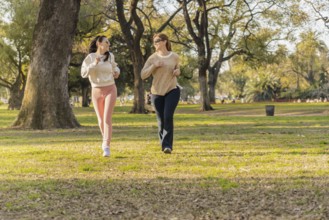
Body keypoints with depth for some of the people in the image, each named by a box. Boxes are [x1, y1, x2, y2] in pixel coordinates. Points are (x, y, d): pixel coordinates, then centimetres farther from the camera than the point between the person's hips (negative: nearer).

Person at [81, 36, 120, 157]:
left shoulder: (110, 56, 2)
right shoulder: (90, 57, -6)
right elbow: (84, 73, -16)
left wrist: (117, 71, 2)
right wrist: (94, 64, -28)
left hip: (110, 90, 0)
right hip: (96, 92, 1)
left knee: (107, 118, -17)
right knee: (101, 121, 9)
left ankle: (106, 147, -19)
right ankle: (106, 140, 38)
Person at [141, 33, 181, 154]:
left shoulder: (175, 57, 2)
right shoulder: (152, 58, 0)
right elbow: (143, 75, -4)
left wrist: (177, 72, -4)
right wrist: (154, 66, -17)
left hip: (172, 90, -1)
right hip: (157, 92, 1)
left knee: (168, 116, -20)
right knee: (161, 120, 5)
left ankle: (167, 145, -20)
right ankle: (163, 144, 23)